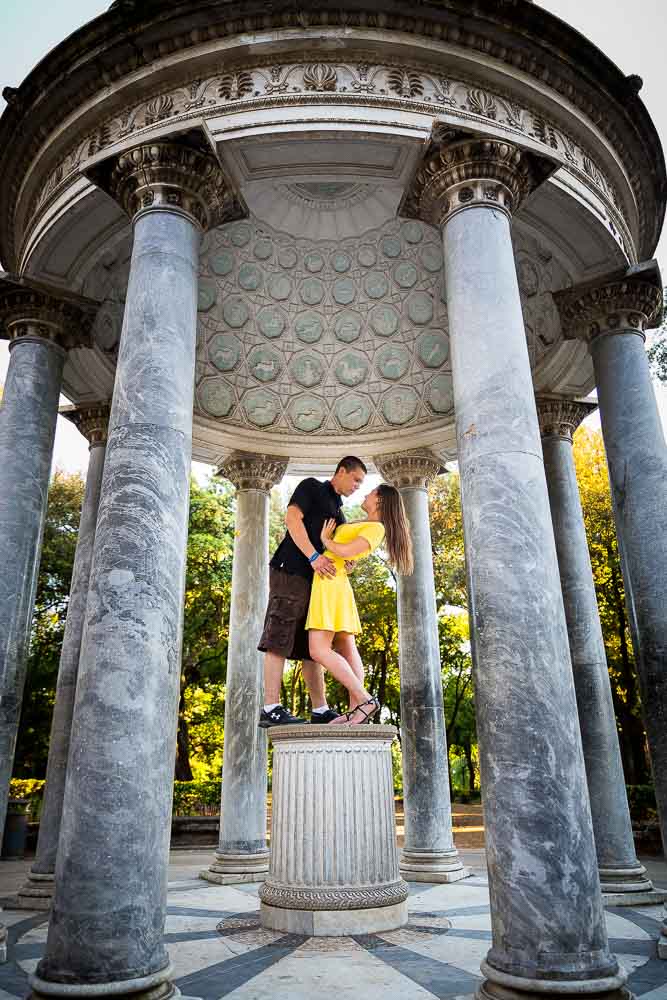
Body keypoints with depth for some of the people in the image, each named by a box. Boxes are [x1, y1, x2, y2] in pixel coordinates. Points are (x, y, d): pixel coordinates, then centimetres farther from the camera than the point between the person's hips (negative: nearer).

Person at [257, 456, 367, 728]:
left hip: (316, 580, 9)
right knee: (279, 640, -12)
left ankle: (320, 710, 7)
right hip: (291, 571, -9)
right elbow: (292, 518, -9)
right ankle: (271, 709, -15)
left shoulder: (338, 512, 28)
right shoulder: (312, 487, 6)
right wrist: (314, 556, -19)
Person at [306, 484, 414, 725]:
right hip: (333, 584, 10)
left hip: (329, 582, -10)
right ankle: (355, 711, 0)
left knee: (319, 651, -16)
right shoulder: (363, 525, 17)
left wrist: (324, 539, -5)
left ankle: (365, 700, -17)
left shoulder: (376, 527, -11)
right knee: (347, 650, 3)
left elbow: (345, 552, -21)